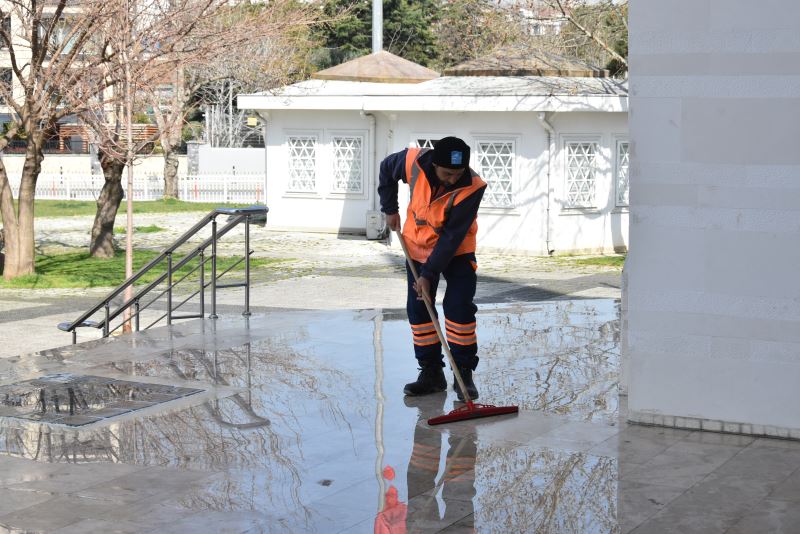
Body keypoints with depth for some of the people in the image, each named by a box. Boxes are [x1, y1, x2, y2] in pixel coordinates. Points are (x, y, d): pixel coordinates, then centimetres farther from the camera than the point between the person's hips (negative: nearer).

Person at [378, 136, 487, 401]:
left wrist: (429, 274, -26)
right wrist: (390, 209, 3)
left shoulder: (472, 187, -31)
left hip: (456, 251, -3)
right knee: (418, 308, 3)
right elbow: (386, 168, 1)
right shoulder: (414, 161, -24)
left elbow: (452, 237, -28)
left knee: (460, 308, -12)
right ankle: (431, 372, 12)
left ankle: (464, 373, -1)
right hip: (418, 246, 3)